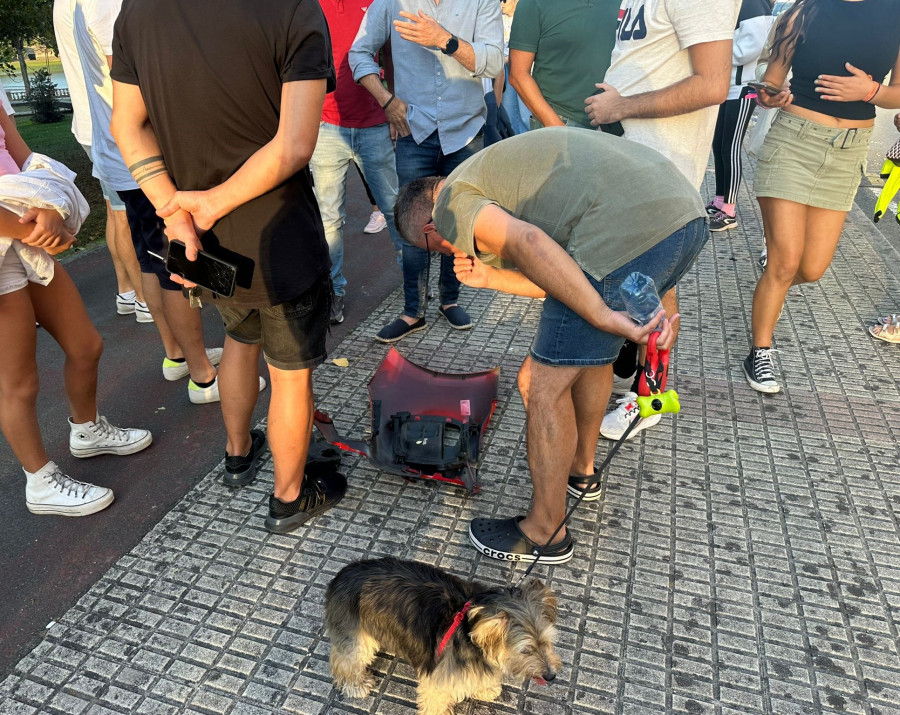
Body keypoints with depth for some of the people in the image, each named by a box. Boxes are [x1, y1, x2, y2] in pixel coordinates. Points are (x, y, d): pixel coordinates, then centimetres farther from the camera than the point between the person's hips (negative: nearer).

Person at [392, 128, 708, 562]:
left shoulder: (451, 205, 7)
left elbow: (529, 243, -15)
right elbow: (566, 278, 25)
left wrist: (604, 316, -18)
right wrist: (491, 278, 19)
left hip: (628, 231, -10)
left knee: (544, 385, 3)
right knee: (590, 350, 28)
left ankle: (544, 533, 21)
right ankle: (580, 469, 47)